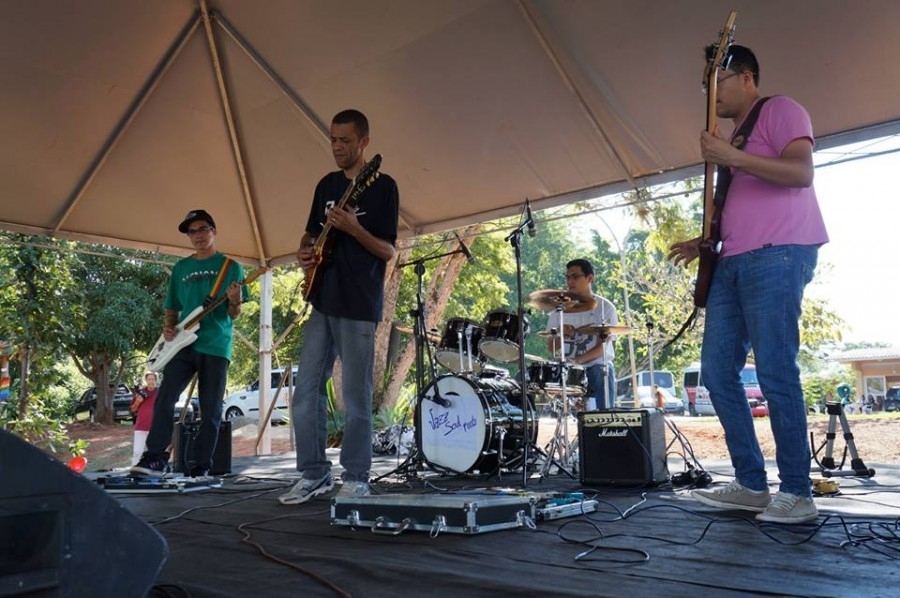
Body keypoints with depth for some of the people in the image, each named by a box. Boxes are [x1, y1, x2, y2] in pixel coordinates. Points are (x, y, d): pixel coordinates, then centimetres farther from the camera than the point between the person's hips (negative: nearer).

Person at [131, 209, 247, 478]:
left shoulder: (230, 266, 4)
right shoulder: (180, 268, 15)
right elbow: (172, 308, 20)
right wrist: (168, 327, -1)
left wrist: (234, 302, -22)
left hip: (216, 346, -3)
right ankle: (155, 458, -9)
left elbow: (234, 315, 1)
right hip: (184, 344, 3)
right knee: (165, 397, -13)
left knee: (210, 410, 0)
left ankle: (201, 466, 7)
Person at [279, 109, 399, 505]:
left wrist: (353, 229, -24)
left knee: (355, 397, -1)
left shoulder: (383, 186, -3)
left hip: (359, 308, -6)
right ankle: (314, 474, 18)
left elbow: (388, 251, -8)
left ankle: (355, 479, 12)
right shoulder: (327, 184, 16)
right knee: (306, 391, 6)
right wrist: (304, 252, 1)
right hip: (322, 303, 6)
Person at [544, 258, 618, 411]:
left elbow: (602, 346, -8)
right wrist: (560, 334, -11)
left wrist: (578, 360, -25)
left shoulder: (605, 307, 1)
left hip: (599, 369, -2)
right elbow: (551, 348, 11)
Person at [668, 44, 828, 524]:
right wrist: (704, 244, 19)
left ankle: (797, 492, -1)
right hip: (733, 262, 9)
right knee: (717, 370, 2)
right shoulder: (735, 138, 29)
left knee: (774, 371, -11)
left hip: (778, 255, -9)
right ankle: (751, 484, 9)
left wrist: (732, 157, -16)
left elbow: (801, 172, -12)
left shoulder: (781, 110, 4)